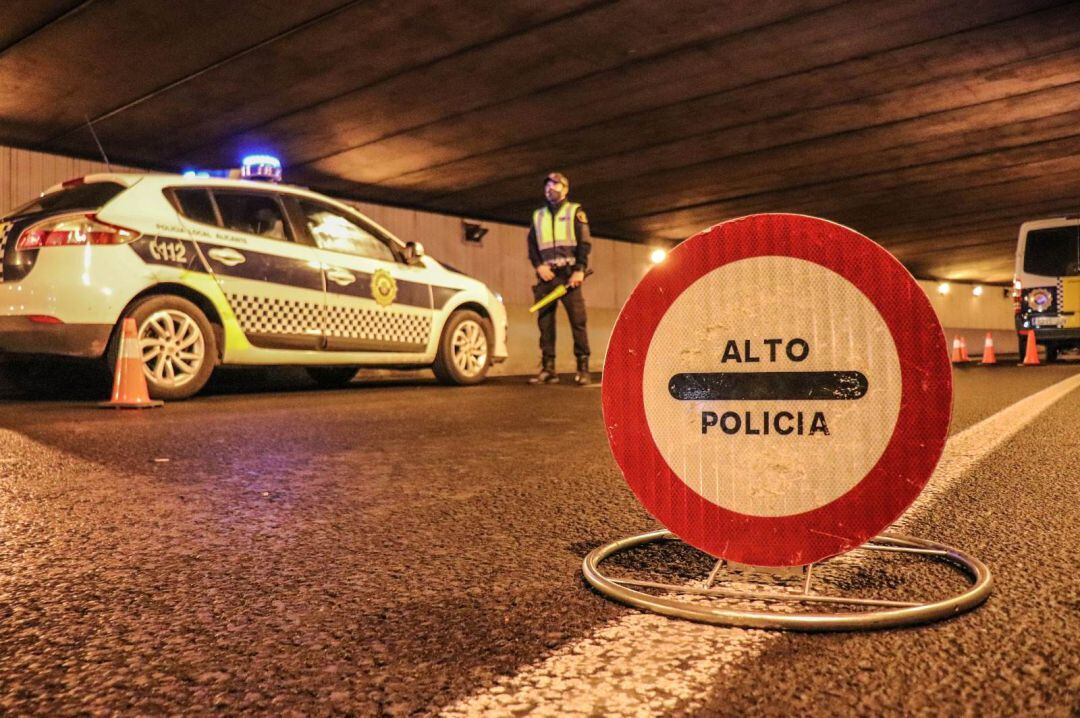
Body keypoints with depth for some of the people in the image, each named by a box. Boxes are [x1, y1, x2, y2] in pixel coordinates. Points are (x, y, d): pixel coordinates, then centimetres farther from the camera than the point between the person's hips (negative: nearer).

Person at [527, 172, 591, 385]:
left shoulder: (575, 212, 10)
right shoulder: (538, 215, 21)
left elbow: (585, 242, 1)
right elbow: (532, 245, 15)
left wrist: (580, 270, -11)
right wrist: (538, 266, -4)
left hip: (569, 274, -4)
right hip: (546, 275, 4)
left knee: (577, 321, -9)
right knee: (545, 323, 0)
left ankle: (583, 369, -8)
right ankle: (548, 369, 3)